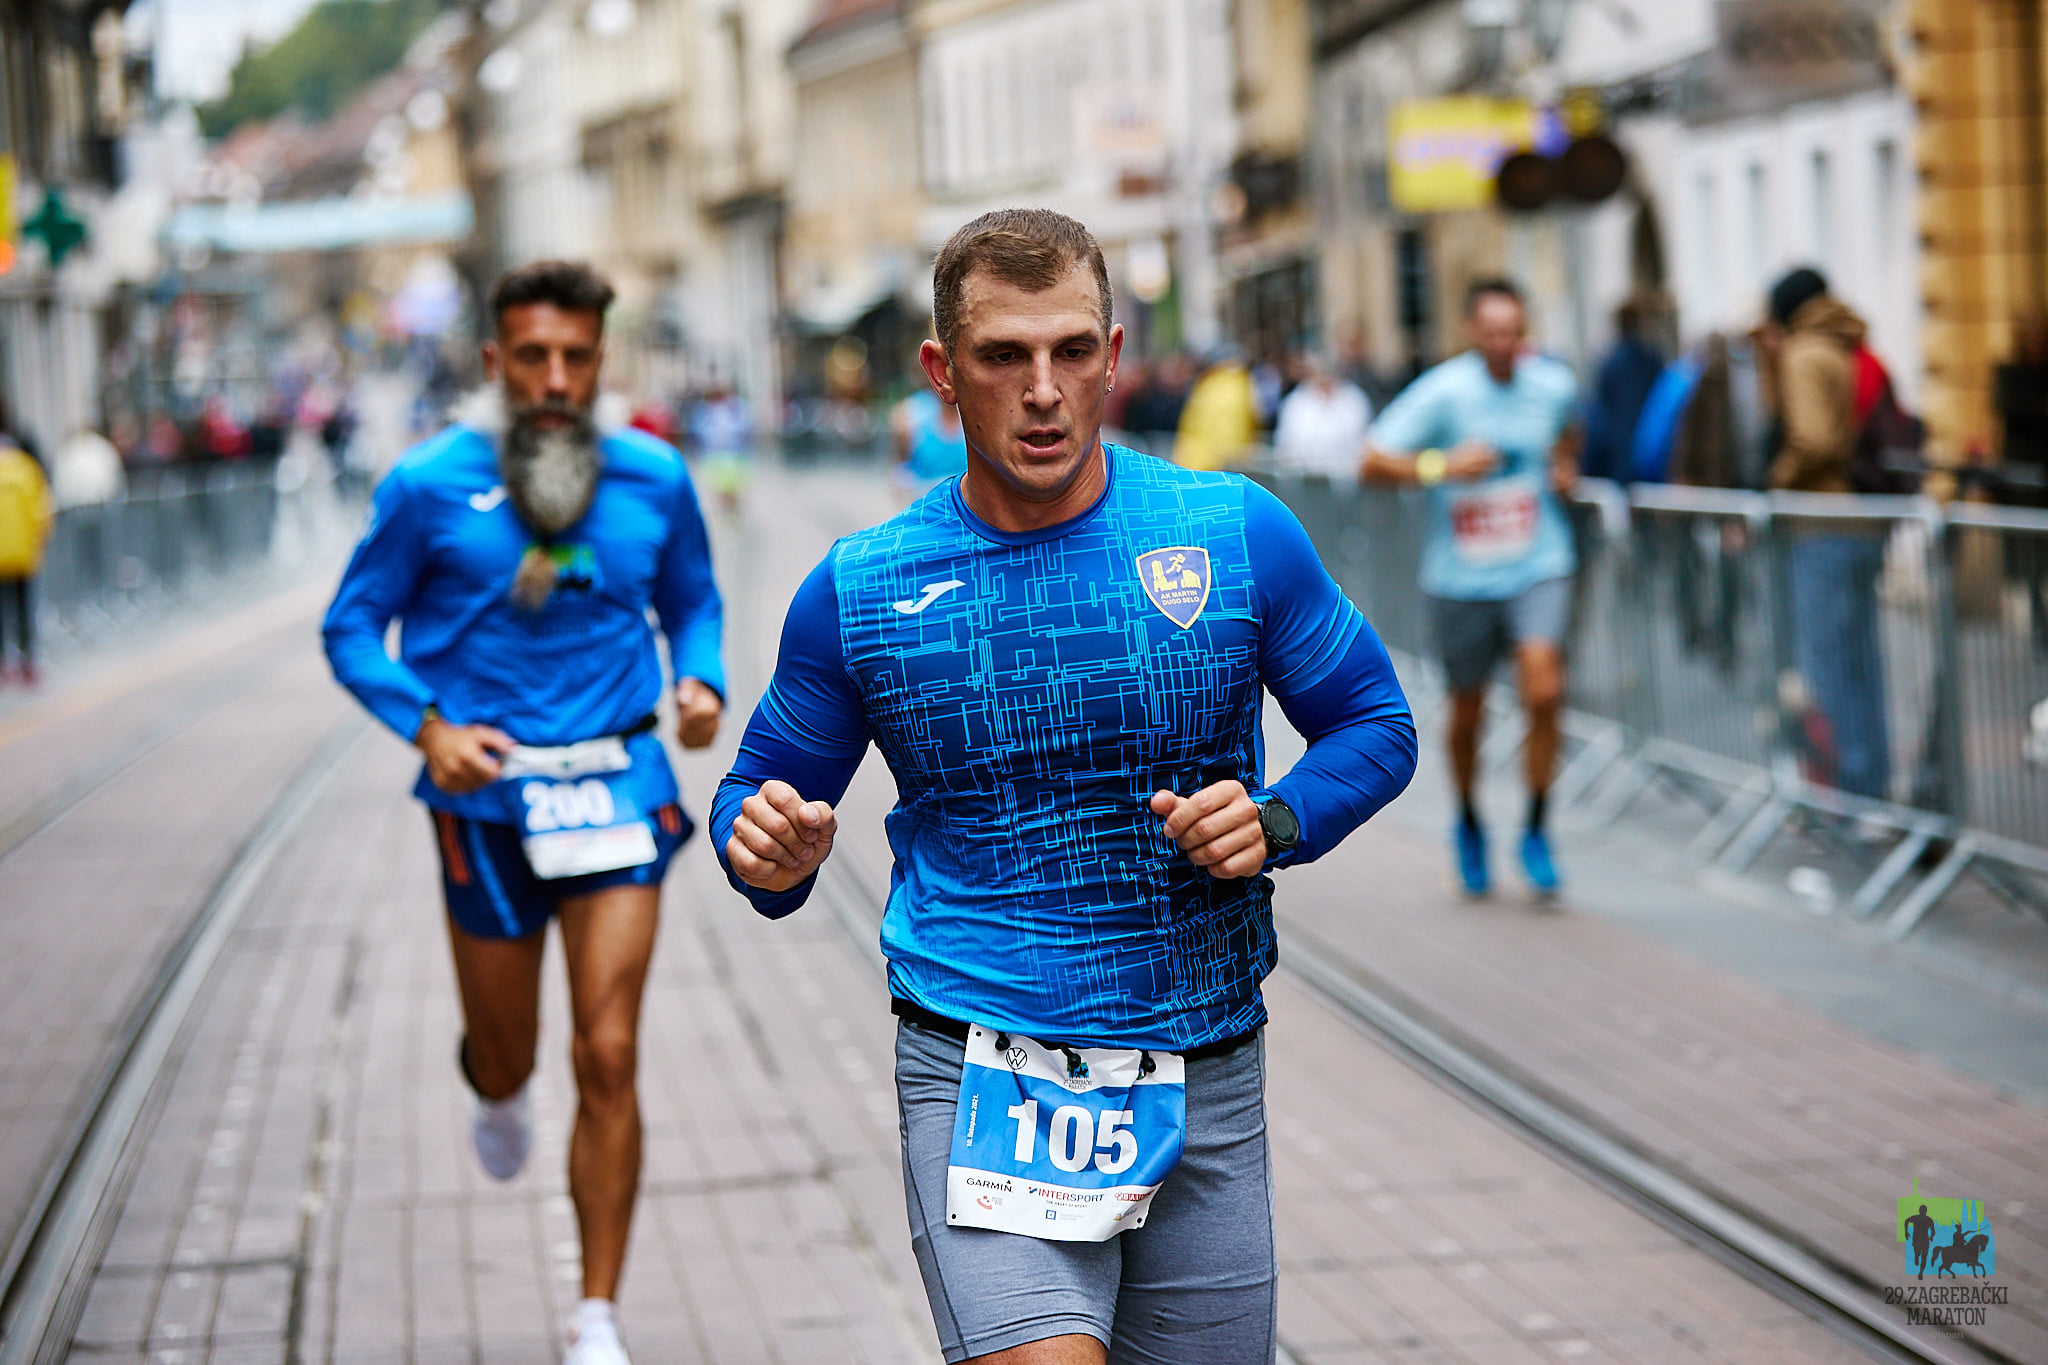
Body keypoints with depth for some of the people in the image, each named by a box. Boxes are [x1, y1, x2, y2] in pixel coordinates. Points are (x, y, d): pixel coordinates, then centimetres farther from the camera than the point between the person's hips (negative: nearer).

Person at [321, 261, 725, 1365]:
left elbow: (691, 601, 16)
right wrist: (427, 725, -17)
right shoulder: (430, 485, -7)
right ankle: (494, 1098, 56)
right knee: (506, 1057, 14)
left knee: (609, 1057, -8)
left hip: (617, 787, 1)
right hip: (488, 796, 0)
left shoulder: (654, 479, 1)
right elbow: (352, 628, -1)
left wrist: (701, 683, -5)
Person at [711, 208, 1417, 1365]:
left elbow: (1375, 724, 9)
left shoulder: (1238, 533, -1)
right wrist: (771, 852, -15)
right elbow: (761, 801, 9)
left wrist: (1278, 822, -12)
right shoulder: (857, 592, 0)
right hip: (985, 1079, -2)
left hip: (1205, 1083, 2)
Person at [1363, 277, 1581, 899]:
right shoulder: (1443, 391, -13)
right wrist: (1440, 467, -27)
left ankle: (1536, 830, -1)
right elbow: (1374, 462, -14)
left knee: (1544, 690, -18)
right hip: (1461, 575, -1)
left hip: (1538, 568, 1)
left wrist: (1565, 465, 6)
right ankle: (1468, 824, 38)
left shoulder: (1554, 384, -1)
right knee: (1468, 711, 10)